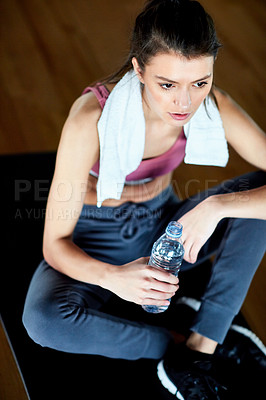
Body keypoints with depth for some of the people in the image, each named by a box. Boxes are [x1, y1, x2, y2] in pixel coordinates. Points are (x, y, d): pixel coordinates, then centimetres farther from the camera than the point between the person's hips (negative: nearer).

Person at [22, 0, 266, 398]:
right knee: (43, 319, -34)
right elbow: (55, 244, -26)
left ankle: (198, 346, -19)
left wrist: (216, 206, -40)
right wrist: (113, 277, -45)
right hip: (97, 239, -3)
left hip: (163, 228, 3)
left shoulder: (211, 105, -21)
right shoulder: (93, 119, -31)